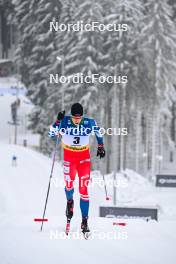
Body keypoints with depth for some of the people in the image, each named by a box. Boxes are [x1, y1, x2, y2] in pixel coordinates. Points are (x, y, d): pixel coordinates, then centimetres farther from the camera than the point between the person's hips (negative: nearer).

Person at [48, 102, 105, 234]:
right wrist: (58, 121, -26)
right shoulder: (64, 121, -14)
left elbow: (98, 132, 8)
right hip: (69, 156, 0)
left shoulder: (89, 123, -12)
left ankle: (85, 221, -1)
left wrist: (101, 146, 10)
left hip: (84, 157, 0)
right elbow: (51, 134, -13)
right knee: (69, 184, -14)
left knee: (83, 188, -6)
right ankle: (70, 202, 24)